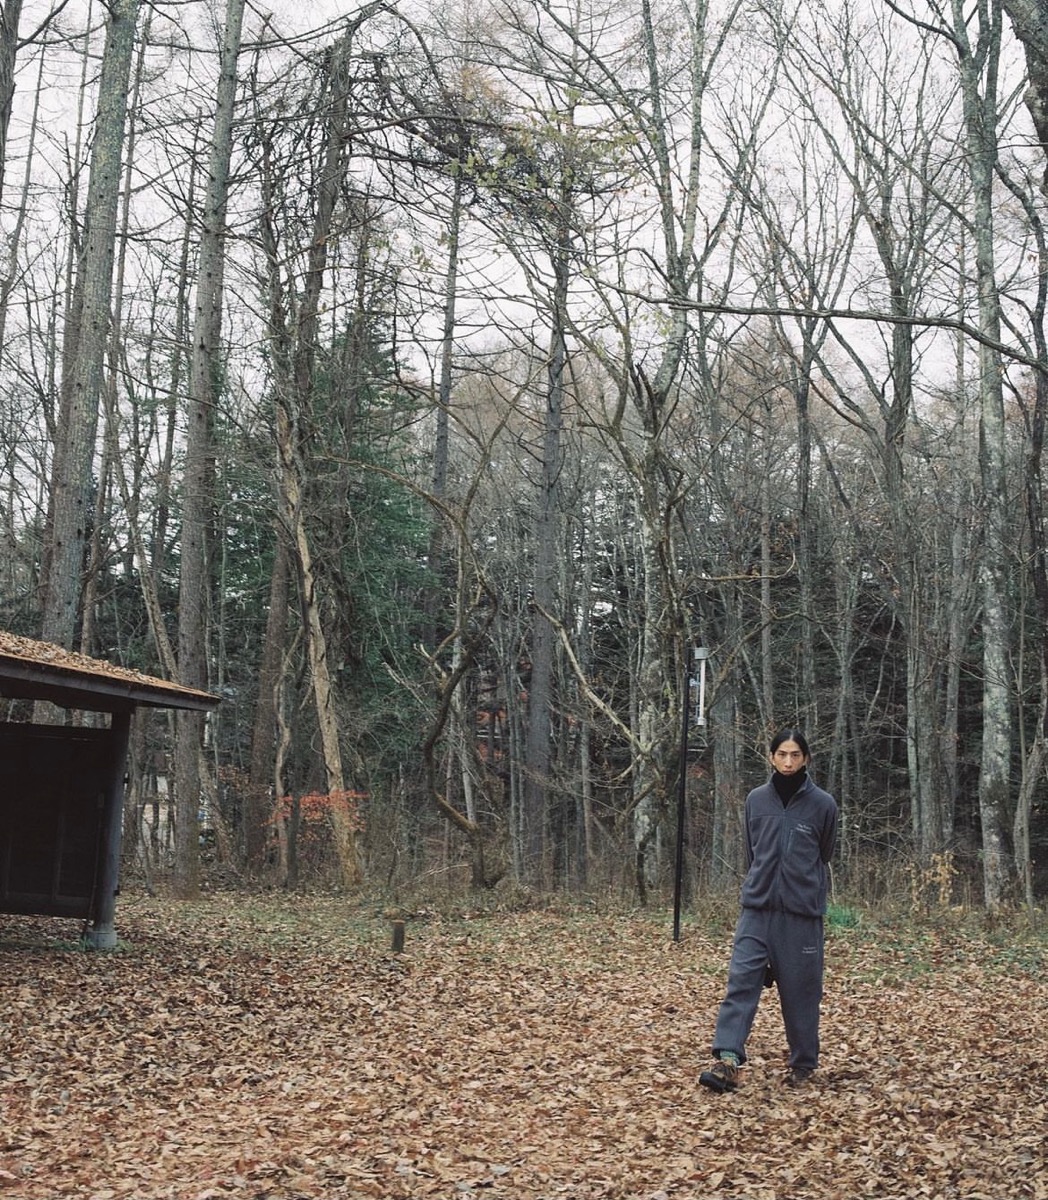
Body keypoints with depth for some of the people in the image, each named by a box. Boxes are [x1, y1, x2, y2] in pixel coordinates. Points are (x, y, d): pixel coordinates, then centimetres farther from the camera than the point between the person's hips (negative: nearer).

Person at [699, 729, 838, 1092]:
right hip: (757, 908, 2)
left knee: (800, 990, 6)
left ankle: (803, 1065, 21)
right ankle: (728, 1060, -14)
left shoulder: (823, 804, -4)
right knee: (741, 980, -9)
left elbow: (824, 855, 11)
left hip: (802, 912, -2)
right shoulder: (756, 799, 4)